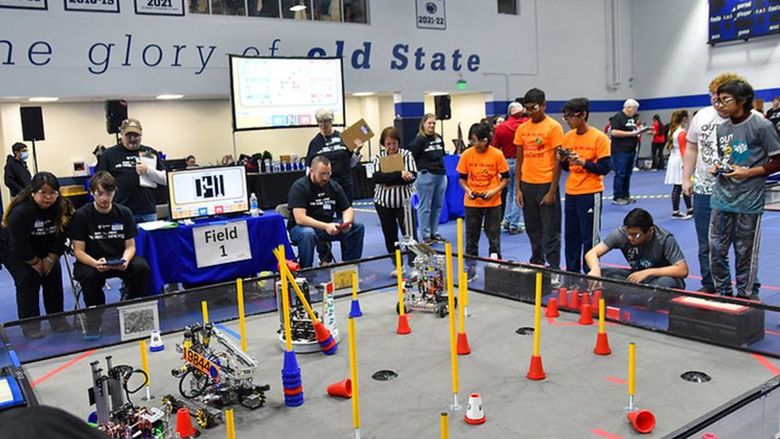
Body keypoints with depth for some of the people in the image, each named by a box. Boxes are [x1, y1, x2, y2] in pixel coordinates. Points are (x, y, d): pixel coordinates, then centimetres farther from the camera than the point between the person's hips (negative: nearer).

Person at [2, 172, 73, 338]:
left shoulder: (62, 207, -20)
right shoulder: (20, 212, -33)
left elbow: (61, 237, -11)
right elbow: (20, 243, -27)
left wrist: (50, 259, -13)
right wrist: (35, 262, -18)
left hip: (44, 248, 4)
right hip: (14, 250, -4)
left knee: (53, 275, -7)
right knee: (28, 278, -17)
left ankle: (56, 317, 6)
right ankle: (29, 323, -6)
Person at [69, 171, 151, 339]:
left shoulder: (124, 213, 0)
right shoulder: (81, 215, -7)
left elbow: (130, 246, 1)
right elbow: (78, 251, -9)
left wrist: (125, 260, -23)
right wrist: (96, 264, -31)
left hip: (119, 260, 2)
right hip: (90, 262, -2)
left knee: (142, 268, -27)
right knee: (89, 276, -36)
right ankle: (94, 320, -11)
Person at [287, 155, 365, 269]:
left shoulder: (334, 186, 4)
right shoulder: (299, 187, -15)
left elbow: (347, 209, 7)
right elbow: (300, 218, -25)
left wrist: (347, 222, -17)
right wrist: (326, 226, -36)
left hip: (329, 226, 6)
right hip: (302, 227, -5)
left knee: (357, 228, -12)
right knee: (308, 233, -39)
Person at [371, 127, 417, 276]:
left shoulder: (406, 154, -1)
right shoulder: (378, 157, 3)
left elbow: (412, 176, -14)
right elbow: (377, 177, -15)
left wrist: (388, 179, -20)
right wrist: (399, 174, -25)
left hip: (404, 201, -2)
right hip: (384, 202, 2)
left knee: (410, 234, -7)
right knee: (390, 235, 9)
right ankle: (397, 265, 23)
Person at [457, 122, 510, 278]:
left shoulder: (497, 154, -10)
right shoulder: (466, 155, -5)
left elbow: (505, 178, -1)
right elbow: (462, 178, 5)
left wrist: (494, 191, -16)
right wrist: (468, 190, -13)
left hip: (493, 202, -2)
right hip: (471, 202, 2)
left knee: (494, 236, 5)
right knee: (471, 236, 10)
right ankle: (470, 268, 22)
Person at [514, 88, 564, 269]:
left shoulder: (553, 127, -6)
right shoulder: (522, 129, 8)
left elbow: (558, 161, -7)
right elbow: (519, 160, 12)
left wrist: (552, 191, -11)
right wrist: (518, 189, 6)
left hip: (546, 185, -5)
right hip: (527, 185, 5)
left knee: (550, 231, 1)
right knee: (533, 230, 13)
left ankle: (553, 269, 8)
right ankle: (536, 264, 25)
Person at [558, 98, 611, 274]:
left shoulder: (599, 138, -10)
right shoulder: (568, 137, 8)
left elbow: (604, 168, -13)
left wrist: (582, 162, -24)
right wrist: (562, 160, -6)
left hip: (590, 194, -6)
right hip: (571, 193, 6)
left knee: (589, 237, 0)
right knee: (571, 236, 11)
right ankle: (572, 273, 21)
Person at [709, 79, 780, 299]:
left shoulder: (761, 126, -8)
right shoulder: (721, 128, 10)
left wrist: (748, 173, -15)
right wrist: (718, 167, 2)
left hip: (749, 200, -5)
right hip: (721, 198, 5)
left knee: (745, 252, 4)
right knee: (716, 248, 6)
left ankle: (744, 296, 19)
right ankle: (722, 292, 23)